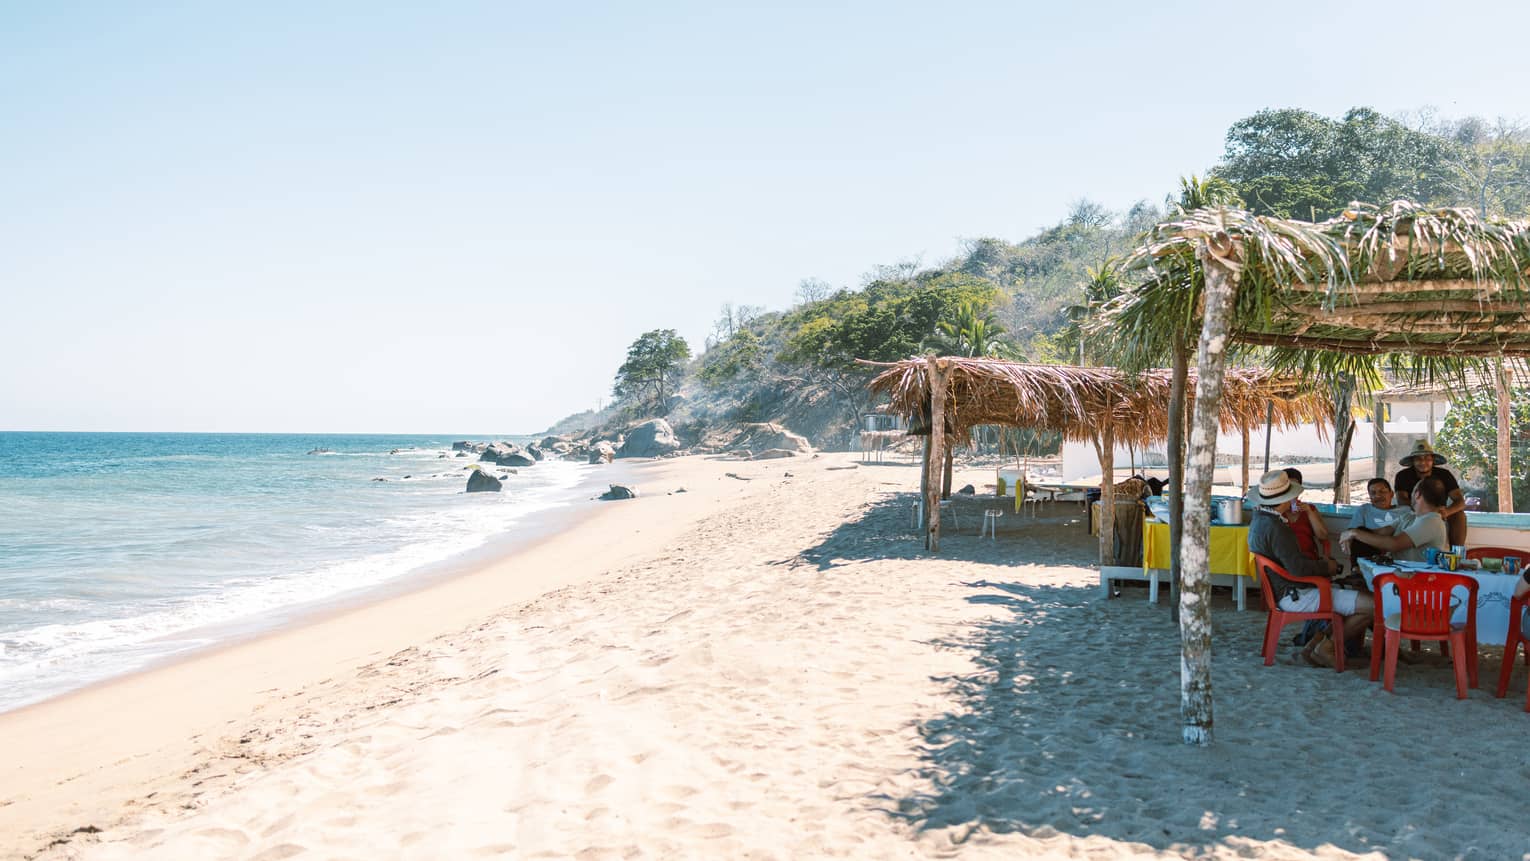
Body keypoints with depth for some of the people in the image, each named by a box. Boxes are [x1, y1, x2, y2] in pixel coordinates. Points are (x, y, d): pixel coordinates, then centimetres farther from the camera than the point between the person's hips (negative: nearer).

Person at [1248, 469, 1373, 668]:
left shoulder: (1259, 518, 11)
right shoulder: (1274, 528, -23)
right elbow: (1299, 568, -27)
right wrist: (1326, 567, -8)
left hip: (1285, 590, 11)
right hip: (1295, 595, -11)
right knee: (1373, 605, -16)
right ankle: (1326, 645, -3)